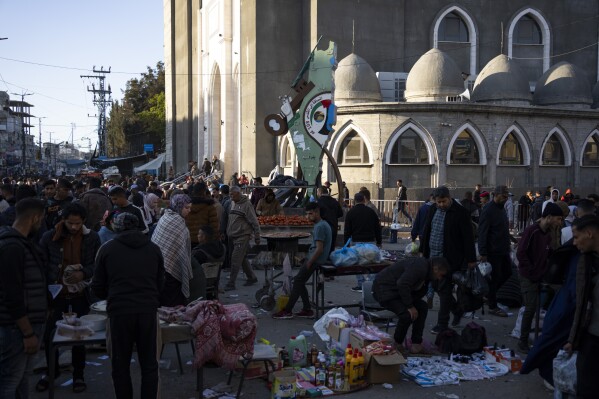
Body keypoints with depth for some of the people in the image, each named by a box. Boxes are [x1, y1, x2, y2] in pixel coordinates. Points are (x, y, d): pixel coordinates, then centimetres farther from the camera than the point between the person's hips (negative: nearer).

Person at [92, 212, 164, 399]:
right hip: (148, 310, 2)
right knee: (149, 364, 10)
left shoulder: (107, 249, 5)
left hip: (119, 311, -1)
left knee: (121, 365, 11)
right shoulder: (154, 249, 11)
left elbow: (98, 287, 11)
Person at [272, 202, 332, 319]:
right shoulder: (322, 224, 16)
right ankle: (307, 310, 12)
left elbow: (319, 249, -22)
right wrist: (307, 260, 16)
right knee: (299, 281, 11)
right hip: (315, 259, 10)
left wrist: (309, 262, -15)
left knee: (298, 281, -8)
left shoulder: (320, 227, -17)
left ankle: (287, 311, -3)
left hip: (316, 259, -10)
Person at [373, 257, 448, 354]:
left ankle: (416, 342, 7)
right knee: (408, 314, -26)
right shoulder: (419, 267, -25)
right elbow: (402, 285, -33)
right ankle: (397, 344, -4)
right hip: (384, 289, -11)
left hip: (399, 291, 11)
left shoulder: (426, 271, 9)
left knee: (422, 306, 2)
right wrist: (410, 306, -27)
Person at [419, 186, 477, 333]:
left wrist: (471, 259, -10)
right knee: (436, 286, 15)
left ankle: (442, 324, 8)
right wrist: (423, 251, 14)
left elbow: (468, 237, -11)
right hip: (433, 255, 7)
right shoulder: (433, 209, 6)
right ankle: (457, 310, 37)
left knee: (444, 289, -2)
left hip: (450, 258, -7)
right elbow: (426, 230, 15)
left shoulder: (460, 212, -13)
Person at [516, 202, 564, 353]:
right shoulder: (531, 231, -16)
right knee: (530, 308, -7)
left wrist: (544, 271, 0)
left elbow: (548, 254, 15)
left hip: (541, 276, 7)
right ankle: (523, 341, 5)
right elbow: (521, 253, -18)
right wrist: (532, 272, -15)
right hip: (529, 277, -7)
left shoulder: (548, 233, 7)